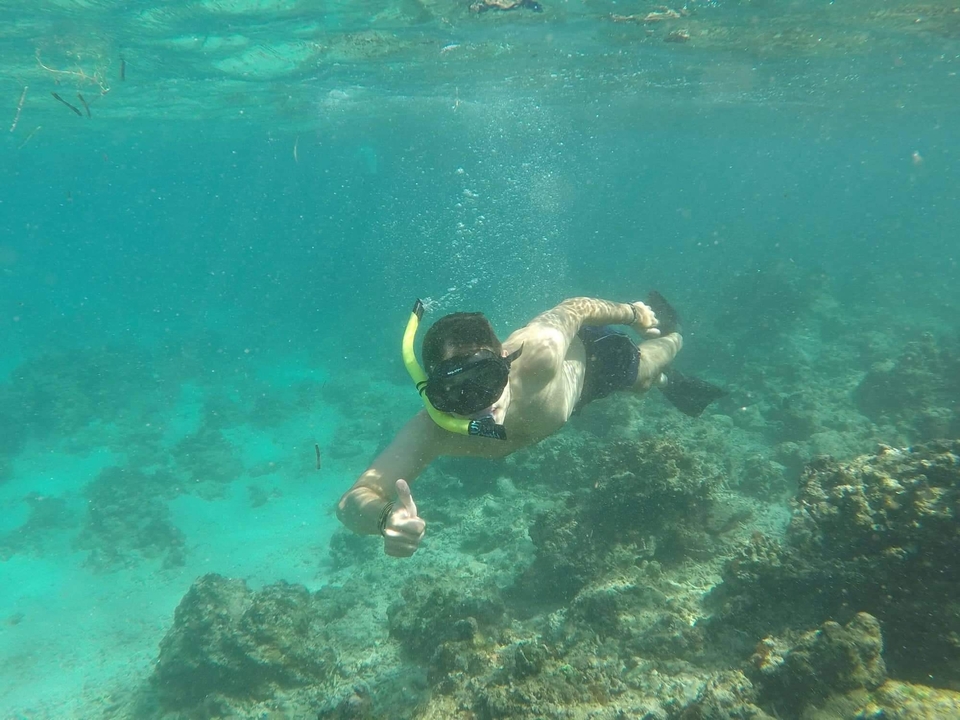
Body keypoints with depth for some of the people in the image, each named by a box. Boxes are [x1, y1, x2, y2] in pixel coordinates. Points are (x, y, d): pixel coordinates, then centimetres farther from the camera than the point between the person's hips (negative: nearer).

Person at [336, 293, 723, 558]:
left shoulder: (538, 354, -51)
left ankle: (673, 336, 68)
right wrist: (385, 515, -75)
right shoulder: (431, 431, -46)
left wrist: (633, 313, -13)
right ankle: (668, 383, 70)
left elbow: (574, 309, -31)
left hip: (583, 354, -3)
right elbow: (353, 500, -51)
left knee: (643, 373, 31)